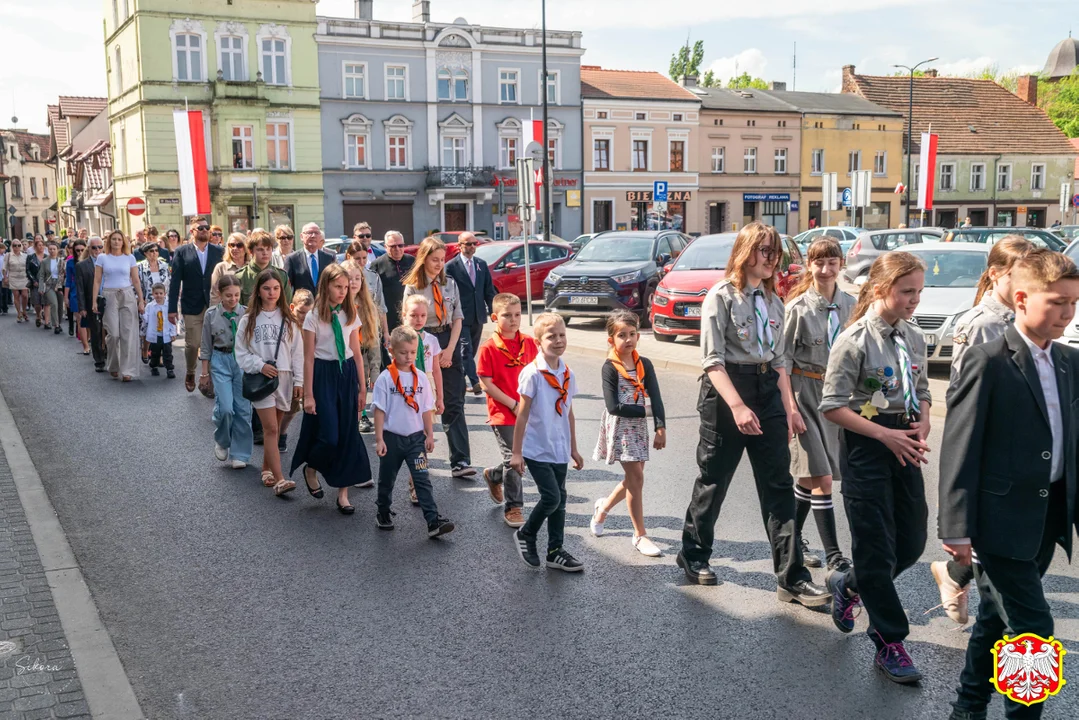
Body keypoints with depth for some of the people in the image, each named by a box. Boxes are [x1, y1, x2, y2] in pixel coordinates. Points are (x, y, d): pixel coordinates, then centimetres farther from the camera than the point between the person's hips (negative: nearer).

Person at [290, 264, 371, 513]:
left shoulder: (351, 315, 6)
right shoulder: (314, 317, -6)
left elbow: (356, 352, 8)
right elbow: (308, 358, -5)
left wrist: (362, 387, 7)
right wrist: (308, 394, -7)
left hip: (347, 374, 4)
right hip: (323, 374, -4)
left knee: (348, 434, 4)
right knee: (328, 435, -8)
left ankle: (343, 493, 13)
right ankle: (310, 469, 25)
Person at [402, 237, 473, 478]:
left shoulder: (450, 284, 7)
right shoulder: (412, 288, -2)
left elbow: (457, 318, 5)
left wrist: (449, 350, -6)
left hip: (449, 343, 2)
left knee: (454, 404, -3)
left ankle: (460, 461, -6)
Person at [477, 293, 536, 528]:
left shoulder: (528, 343, 3)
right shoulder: (488, 348, -11)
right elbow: (486, 384, -12)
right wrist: (513, 404, -14)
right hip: (503, 414, -5)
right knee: (514, 458, -4)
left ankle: (494, 476, 40)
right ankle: (512, 507, 11)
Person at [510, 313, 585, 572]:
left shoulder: (567, 375, 5)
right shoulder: (532, 373, -13)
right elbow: (522, 414, -11)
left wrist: (573, 449, 16)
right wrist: (516, 452, -10)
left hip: (559, 450, 6)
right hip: (537, 450, -6)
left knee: (559, 500, 11)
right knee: (551, 497, -11)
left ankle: (555, 551, 23)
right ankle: (525, 534, 15)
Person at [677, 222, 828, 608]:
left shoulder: (773, 302, 13)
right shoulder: (721, 297, -8)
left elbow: (779, 360, 16)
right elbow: (712, 360, -14)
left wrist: (790, 408, 8)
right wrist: (737, 407, -24)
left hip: (767, 390, 6)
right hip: (725, 391, -5)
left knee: (779, 485, 0)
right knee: (714, 480, 7)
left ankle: (791, 577, 1)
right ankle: (693, 554, 29)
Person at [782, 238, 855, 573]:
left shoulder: (850, 306, 4)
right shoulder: (799, 307, -8)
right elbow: (784, 357, -6)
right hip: (805, 391, -4)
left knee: (809, 475, 12)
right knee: (821, 477, -7)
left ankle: (793, 539, 29)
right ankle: (833, 556, -2)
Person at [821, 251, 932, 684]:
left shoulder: (914, 339, 7)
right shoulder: (855, 341, -13)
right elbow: (833, 406, -13)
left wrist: (922, 426, -3)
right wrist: (886, 435, -16)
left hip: (904, 445, 7)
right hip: (867, 448, -7)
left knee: (912, 542, 11)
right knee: (876, 547, 1)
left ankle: (849, 584, 37)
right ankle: (889, 644, 13)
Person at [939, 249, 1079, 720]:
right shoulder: (988, 362, -15)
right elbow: (960, 448, -16)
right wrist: (957, 527, -18)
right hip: (1002, 517, -7)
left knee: (998, 618, 19)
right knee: (1033, 630, -5)